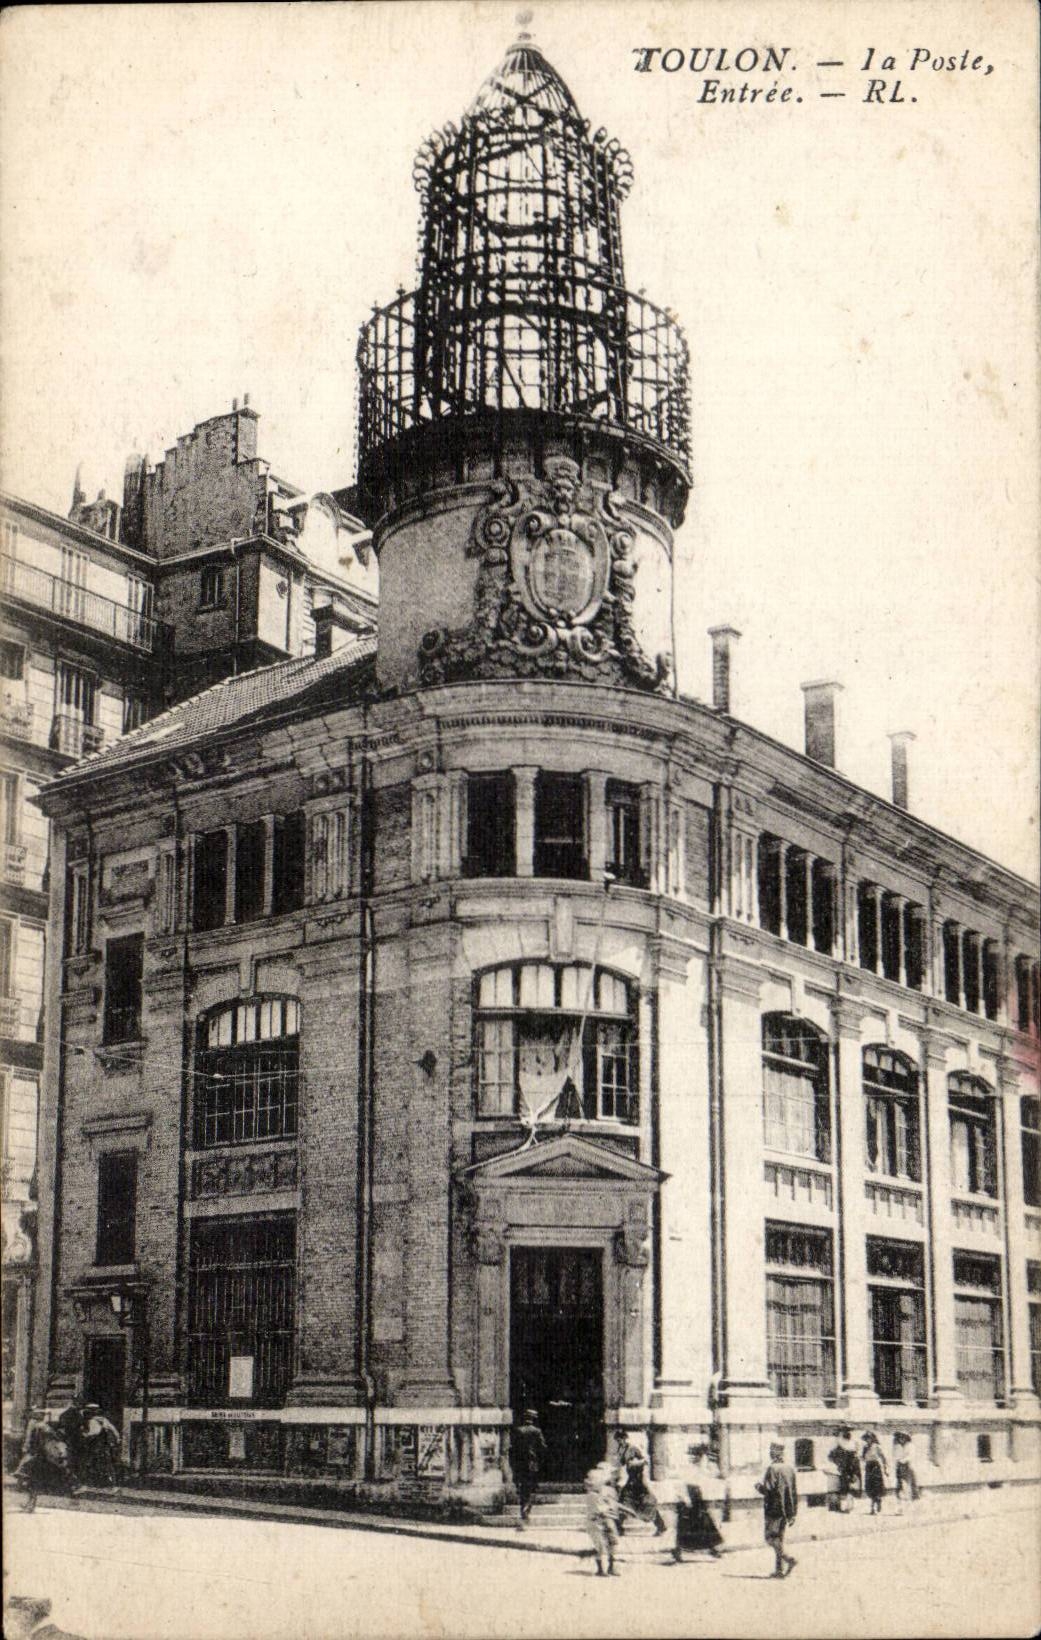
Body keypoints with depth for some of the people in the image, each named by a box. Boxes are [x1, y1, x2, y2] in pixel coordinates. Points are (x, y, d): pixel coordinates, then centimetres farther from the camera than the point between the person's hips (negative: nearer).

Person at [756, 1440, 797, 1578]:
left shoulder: (772, 1468, -14)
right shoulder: (790, 1468, 9)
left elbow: (767, 1489, -19)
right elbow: (794, 1493, 12)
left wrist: (758, 1485, 3)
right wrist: (793, 1513, 17)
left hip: (773, 1509, -7)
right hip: (786, 1510, 7)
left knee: (770, 1536, 0)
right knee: (779, 1538, 13)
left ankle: (788, 1558, -17)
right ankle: (779, 1569, 11)